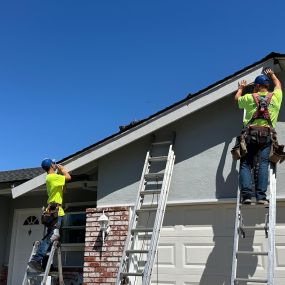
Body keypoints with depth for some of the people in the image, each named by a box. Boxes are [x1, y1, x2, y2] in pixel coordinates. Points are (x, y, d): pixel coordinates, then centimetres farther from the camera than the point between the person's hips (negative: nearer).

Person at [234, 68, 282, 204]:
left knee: (245, 164, -2)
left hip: (250, 133, -1)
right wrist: (272, 74, 56)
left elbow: (237, 98, 34)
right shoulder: (275, 97, 15)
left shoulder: (249, 98, 12)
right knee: (262, 164, -6)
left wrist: (241, 88, 54)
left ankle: (246, 194, -16)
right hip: (267, 134, 1)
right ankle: (261, 196, -17)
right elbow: (278, 85, 38)